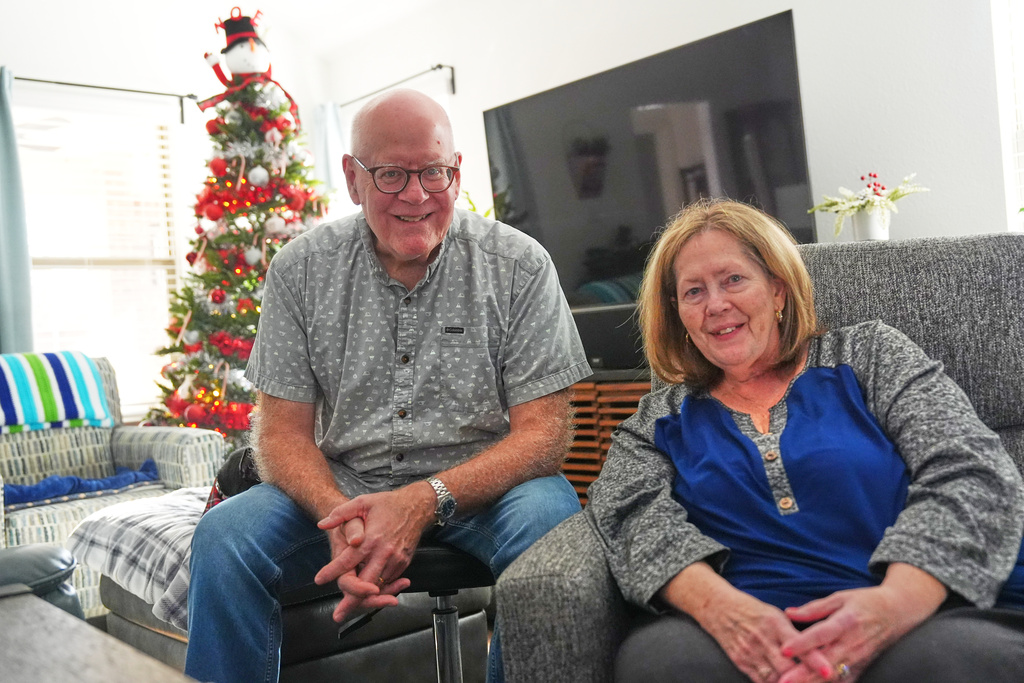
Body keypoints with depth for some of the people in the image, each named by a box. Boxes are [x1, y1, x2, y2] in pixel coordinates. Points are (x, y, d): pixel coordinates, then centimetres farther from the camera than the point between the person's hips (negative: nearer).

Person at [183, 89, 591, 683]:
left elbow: (544, 432, -11)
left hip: (481, 483, -1)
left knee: (547, 518, -33)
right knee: (224, 537, -22)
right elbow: (282, 430, -1)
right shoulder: (302, 269, -1)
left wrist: (426, 500, -28)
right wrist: (341, 517, -24)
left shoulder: (519, 266, -7)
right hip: (342, 487, 2)